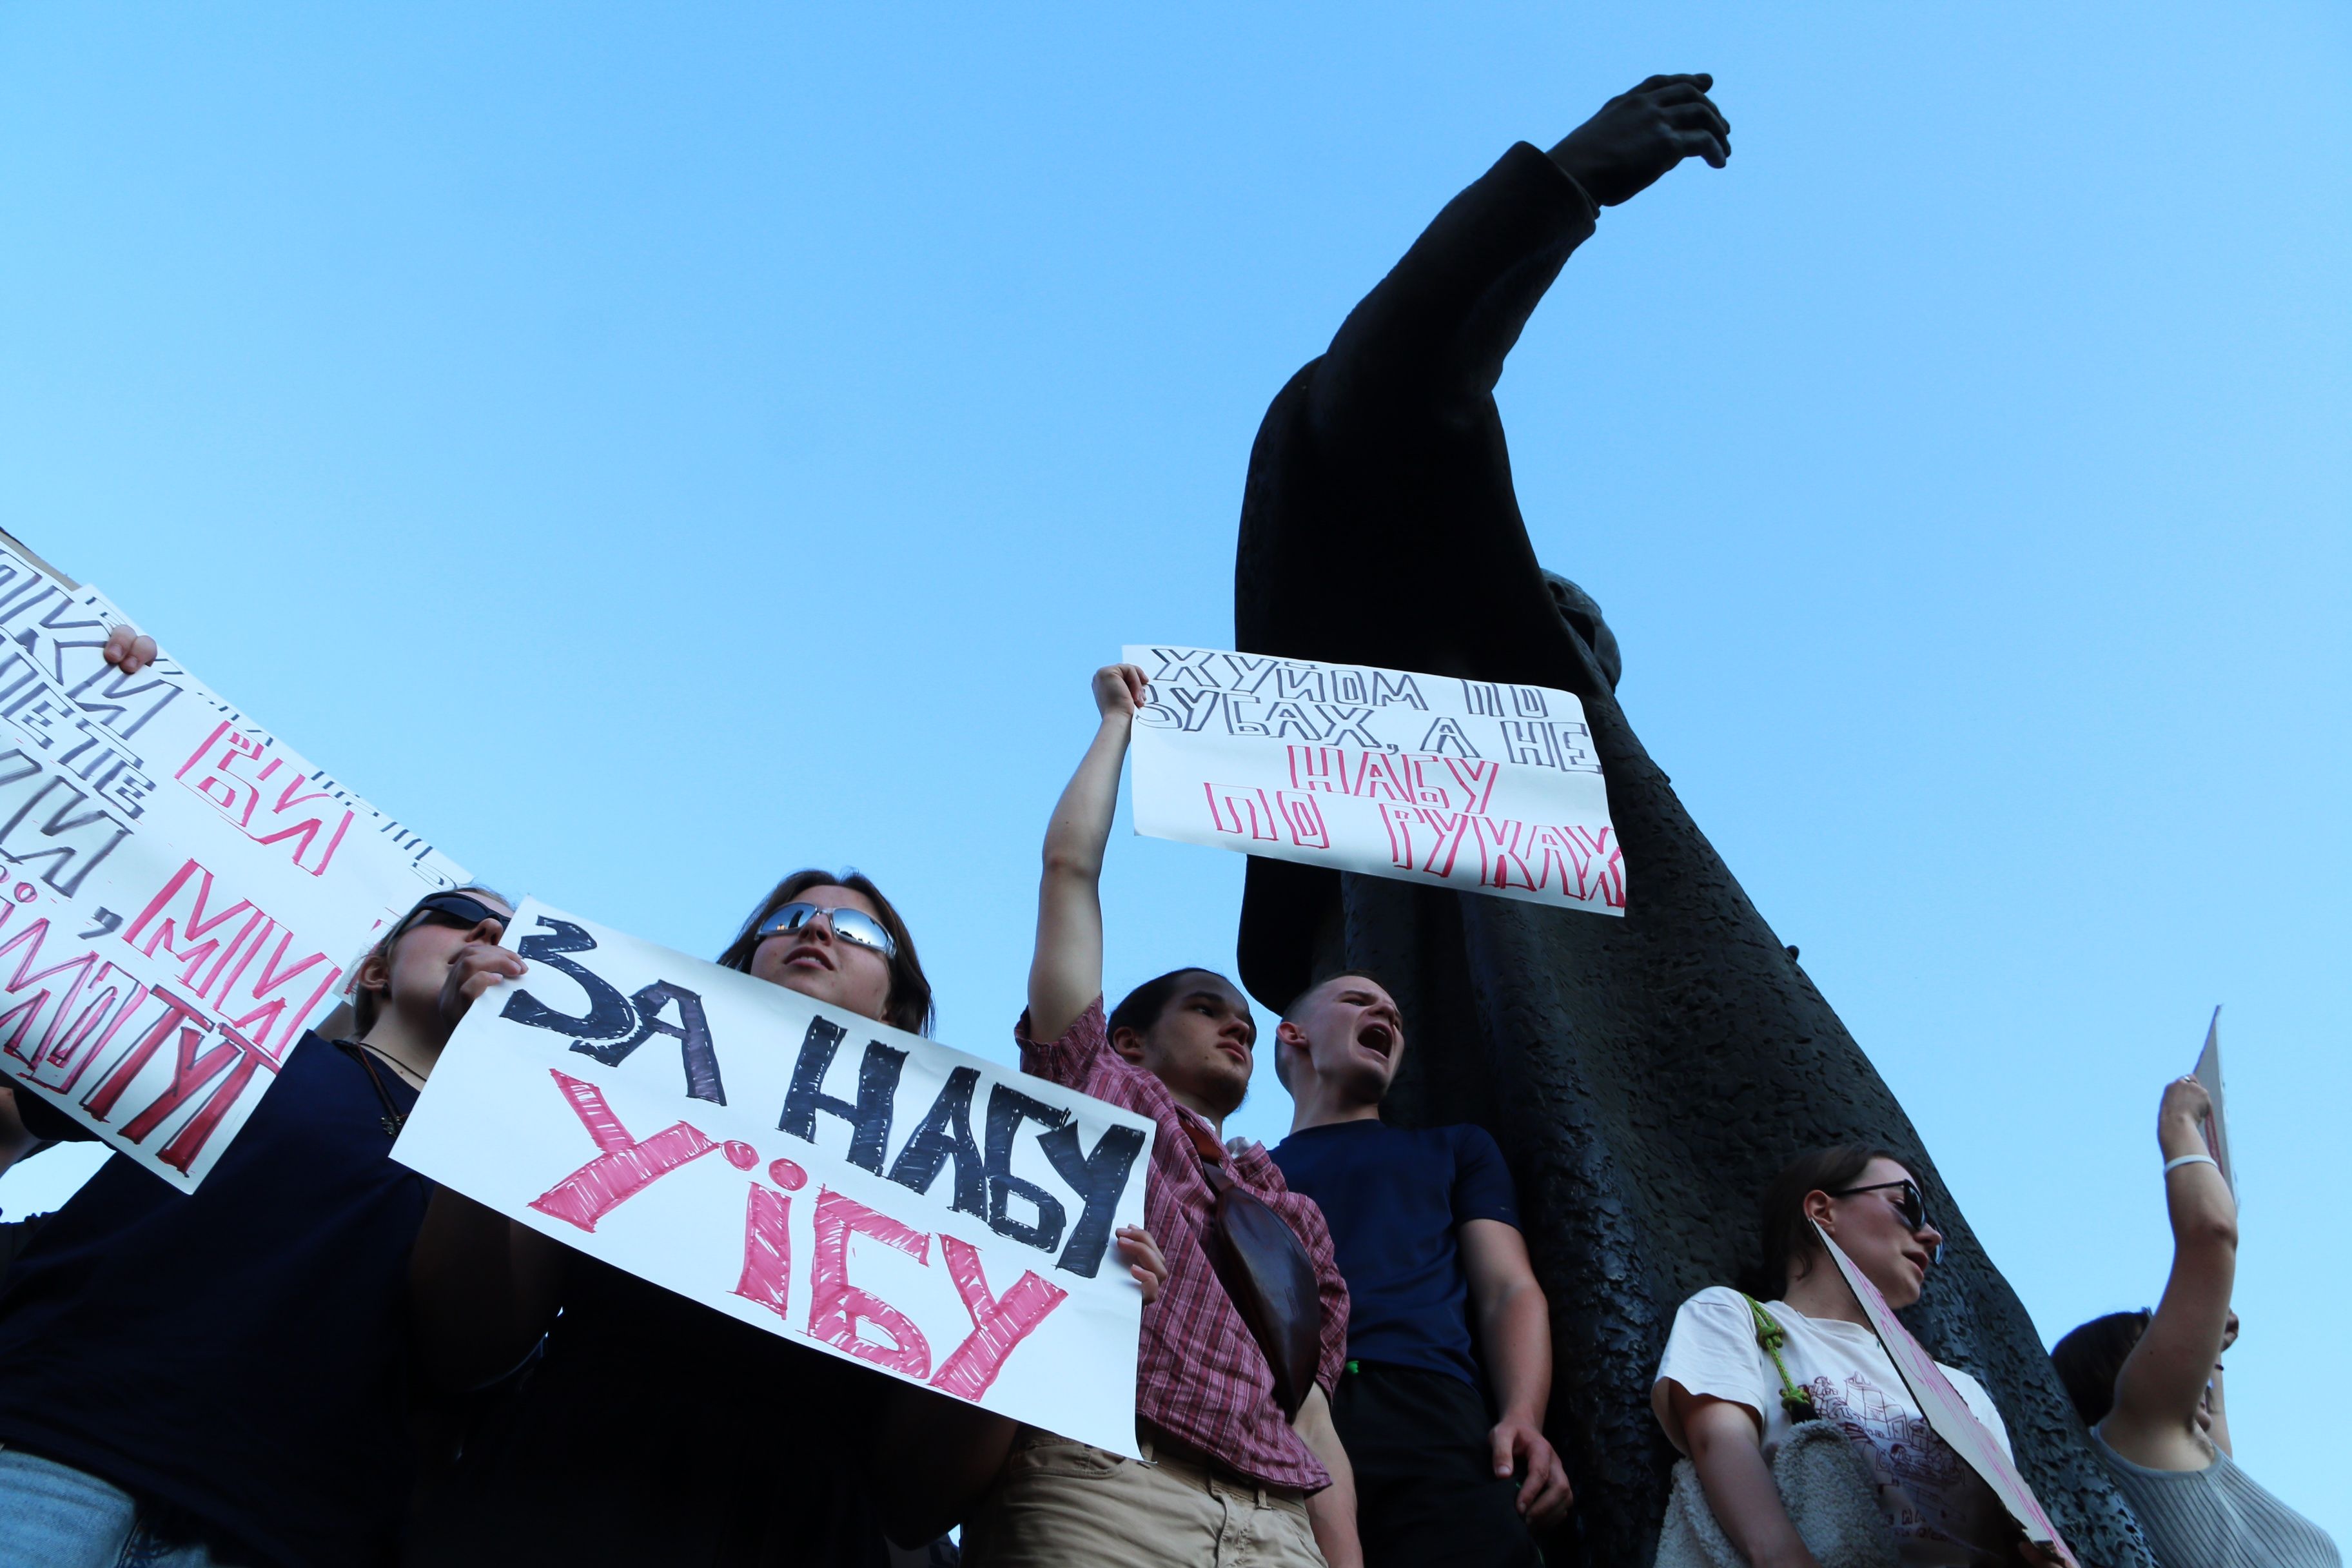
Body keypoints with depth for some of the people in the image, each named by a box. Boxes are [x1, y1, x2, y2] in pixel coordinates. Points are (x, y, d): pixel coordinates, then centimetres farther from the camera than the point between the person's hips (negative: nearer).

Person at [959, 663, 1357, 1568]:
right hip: (1090, 1482, -5)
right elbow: (1069, 867, 16)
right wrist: (1120, 719, 27)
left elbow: (1313, 1419, 20)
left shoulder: (1290, 1215, 28)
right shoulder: (1095, 1087, 18)